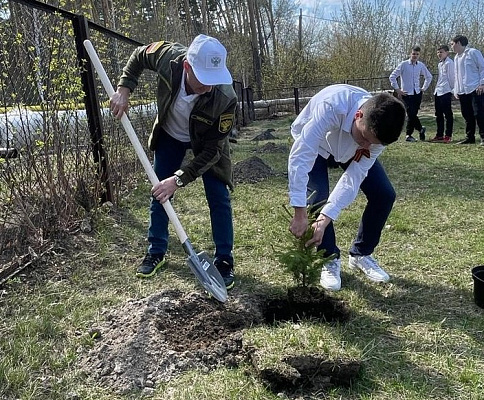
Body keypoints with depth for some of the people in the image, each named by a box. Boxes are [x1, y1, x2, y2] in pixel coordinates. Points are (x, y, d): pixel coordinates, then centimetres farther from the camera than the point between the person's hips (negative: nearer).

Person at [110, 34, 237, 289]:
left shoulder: (225, 98, -40)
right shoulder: (168, 57, -34)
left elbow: (212, 149, -31)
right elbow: (139, 56, -9)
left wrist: (180, 178, -38)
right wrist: (124, 89, -19)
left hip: (207, 142, -2)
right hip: (169, 135, 3)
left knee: (218, 198, -7)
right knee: (159, 193, 8)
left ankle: (224, 261, 8)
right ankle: (156, 252, 25)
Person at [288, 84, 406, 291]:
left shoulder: (378, 130, -30)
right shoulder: (331, 106, -46)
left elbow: (354, 177, -30)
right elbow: (300, 156, -46)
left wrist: (324, 219, -38)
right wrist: (300, 213, -48)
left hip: (350, 148, 4)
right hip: (313, 144, -3)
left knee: (384, 194, -8)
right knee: (318, 197, -23)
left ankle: (361, 253, 14)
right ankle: (330, 259, 2)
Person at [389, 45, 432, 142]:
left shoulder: (421, 65, 7)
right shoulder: (403, 64, -4)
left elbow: (429, 76, 24)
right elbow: (392, 77, -5)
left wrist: (424, 88, 15)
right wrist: (397, 90, -6)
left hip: (417, 93, 4)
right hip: (407, 94, -4)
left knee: (412, 115, 4)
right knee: (411, 114, -14)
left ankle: (409, 135, 14)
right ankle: (420, 129, 9)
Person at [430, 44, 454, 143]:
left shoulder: (449, 63, -8)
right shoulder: (440, 64, 19)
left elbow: (451, 77, -10)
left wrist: (452, 89, -9)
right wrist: (436, 90, 16)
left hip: (446, 92, -9)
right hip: (438, 92, 9)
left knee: (447, 114, -5)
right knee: (438, 114, 10)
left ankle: (448, 136, -2)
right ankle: (439, 135, 16)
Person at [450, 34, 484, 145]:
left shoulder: (473, 52, -2)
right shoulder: (456, 57, 21)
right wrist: (456, 90, 18)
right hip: (462, 92, 8)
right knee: (467, 115, 8)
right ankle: (470, 137, 13)